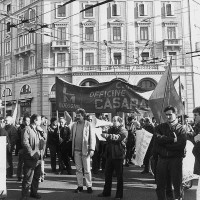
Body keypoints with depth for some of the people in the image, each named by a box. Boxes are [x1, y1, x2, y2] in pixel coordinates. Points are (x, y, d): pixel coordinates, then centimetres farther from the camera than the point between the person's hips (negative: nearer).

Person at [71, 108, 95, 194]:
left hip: (85, 150, -4)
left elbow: (92, 137, -5)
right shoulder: (74, 125, 8)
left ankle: (89, 186, 11)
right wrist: (72, 149, 8)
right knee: (78, 169, 9)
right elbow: (72, 137, 13)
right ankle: (80, 186, 18)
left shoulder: (88, 124, -4)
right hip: (76, 150, 4)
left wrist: (92, 149, -12)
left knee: (87, 169, 2)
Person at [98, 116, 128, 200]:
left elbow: (117, 137, -25)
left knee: (119, 175, 3)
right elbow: (108, 139, 13)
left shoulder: (123, 131, -6)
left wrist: (108, 135, -37)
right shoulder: (111, 129, 14)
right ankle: (106, 192, 24)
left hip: (118, 155, -6)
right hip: (109, 154, 6)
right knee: (107, 174, 12)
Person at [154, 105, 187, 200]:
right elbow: (157, 139, -11)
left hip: (176, 159, -2)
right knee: (160, 185, 9)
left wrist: (164, 142, -11)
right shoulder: (160, 127, 9)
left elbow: (181, 145, -14)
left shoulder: (181, 129, 0)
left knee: (177, 184, 6)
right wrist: (172, 139, -17)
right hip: (162, 159, 3)